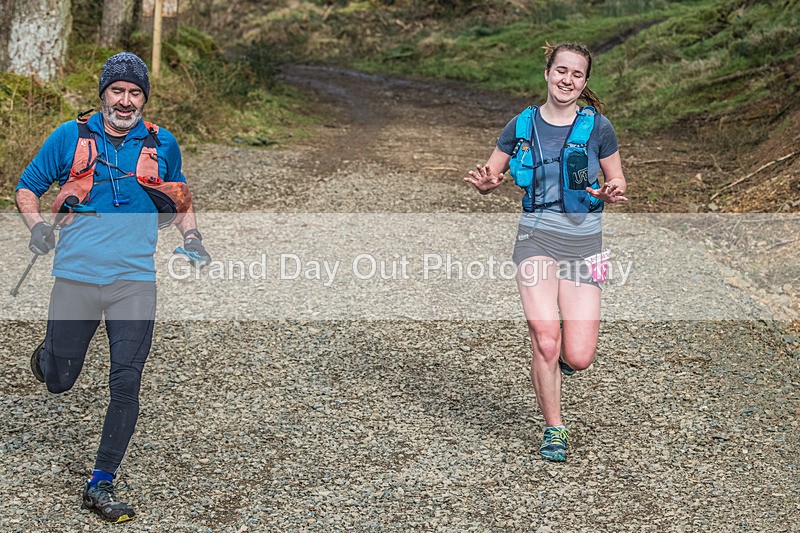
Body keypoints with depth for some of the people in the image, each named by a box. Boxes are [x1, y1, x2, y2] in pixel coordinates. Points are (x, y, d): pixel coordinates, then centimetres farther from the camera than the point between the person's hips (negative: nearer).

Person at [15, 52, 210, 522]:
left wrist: (192, 237, 7)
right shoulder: (70, 137, 3)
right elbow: (28, 187, 11)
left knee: (126, 385, -6)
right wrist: (37, 225, -9)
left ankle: (101, 485, 8)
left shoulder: (163, 144, 8)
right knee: (60, 381, 8)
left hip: (135, 280, 1)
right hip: (77, 276, 0)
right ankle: (47, 355, 47)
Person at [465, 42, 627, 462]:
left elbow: (618, 184, 10)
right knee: (546, 341, -15)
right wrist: (486, 183, -13)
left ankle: (560, 354, 32)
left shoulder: (598, 127, 1)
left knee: (578, 359, -7)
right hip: (537, 237, 0)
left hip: (584, 241, 0)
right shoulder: (522, 126, 4)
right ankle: (553, 430, 7)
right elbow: (488, 179, 11)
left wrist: (609, 193, -13)